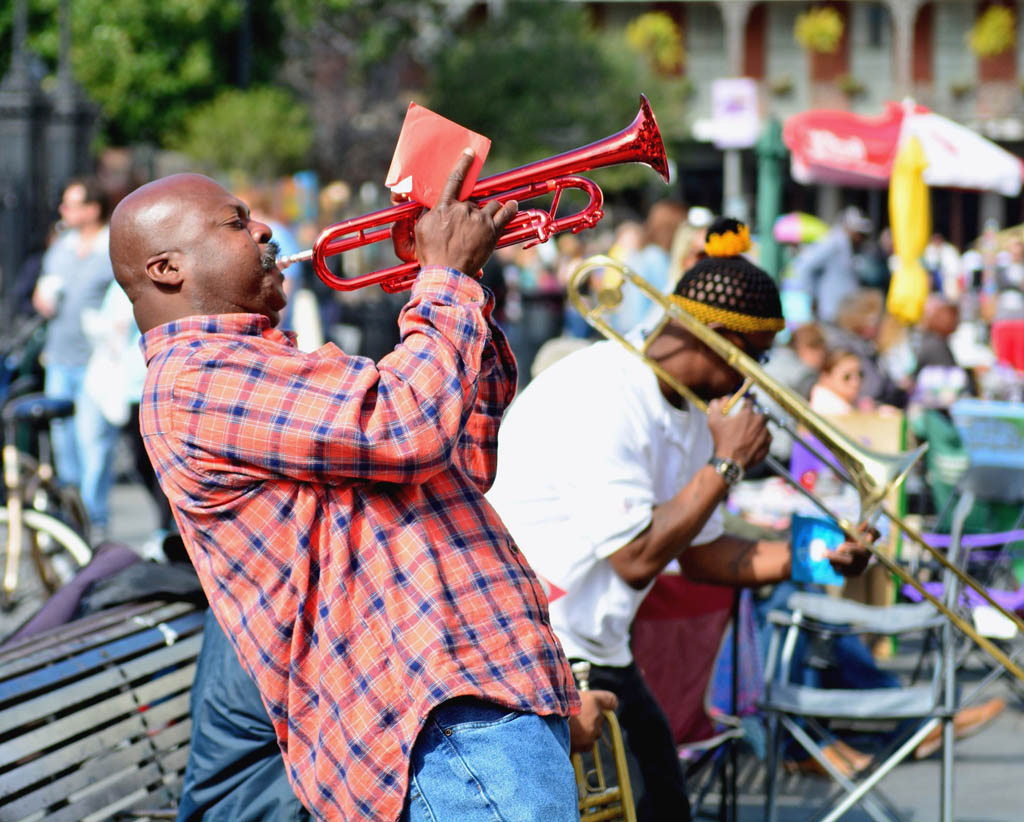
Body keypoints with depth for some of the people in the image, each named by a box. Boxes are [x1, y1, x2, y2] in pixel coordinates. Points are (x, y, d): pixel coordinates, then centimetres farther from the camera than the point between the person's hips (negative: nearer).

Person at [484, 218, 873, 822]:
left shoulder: (688, 410, 9)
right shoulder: (599, 399, -22)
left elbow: (699, 554, 15)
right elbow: (637, 558, -24)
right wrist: (726, 465, -17)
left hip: (600, 654, 10)